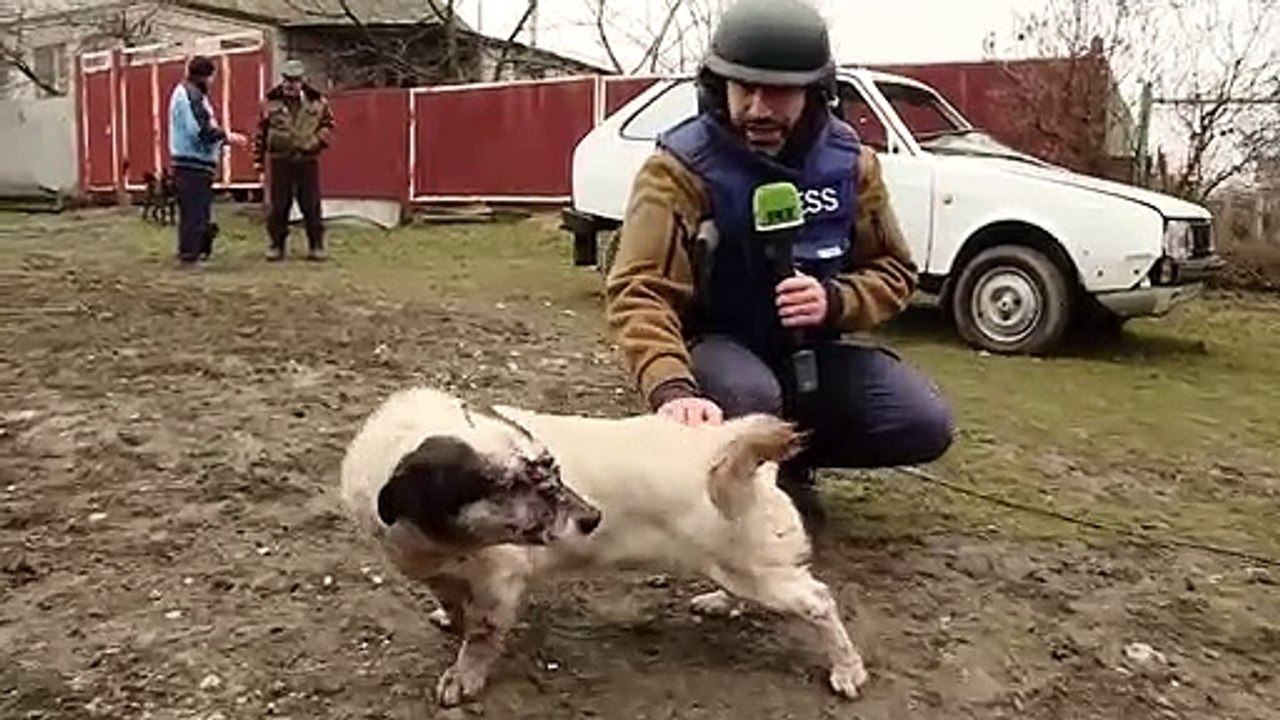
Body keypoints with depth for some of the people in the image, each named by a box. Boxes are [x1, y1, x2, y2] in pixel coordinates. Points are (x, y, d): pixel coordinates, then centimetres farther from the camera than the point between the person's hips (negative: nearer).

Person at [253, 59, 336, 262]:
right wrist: (258, 158, 5)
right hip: (280, 160, 0)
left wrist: (318, 141, -4)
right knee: (278, 206, 4)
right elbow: (261, 131, 7)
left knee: (311, 205, 3)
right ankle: (277, 245, 15)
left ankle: (316, 245, 12)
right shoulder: (271, 102, 3)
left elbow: (329, 123, 13)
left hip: (307, 160, 0)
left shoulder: (317, 101, 2)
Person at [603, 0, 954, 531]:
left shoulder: (850, 162, -6)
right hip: (716, 344, -4)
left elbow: (894, 270, 2)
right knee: (748, 397, -39)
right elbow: (638, 291, -30)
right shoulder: (680, 167, -20)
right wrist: (672, 389, -49)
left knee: (925, 426, -14)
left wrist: (834, 301, -21)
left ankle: (786, 458, 12)